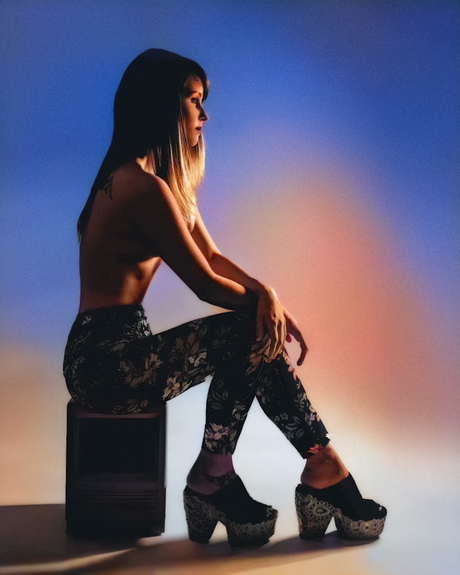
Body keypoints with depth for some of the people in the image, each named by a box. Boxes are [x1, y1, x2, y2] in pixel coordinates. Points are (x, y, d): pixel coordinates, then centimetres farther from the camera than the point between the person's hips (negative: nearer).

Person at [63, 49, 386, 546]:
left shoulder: (168, 180, 14)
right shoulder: (144, 186, -19)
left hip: (112, 355, 10)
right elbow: (205, 284, -16)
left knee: (246, 342, -1)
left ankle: (213, 482, 2)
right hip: (105, 363, -10)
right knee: (254, 333, -15)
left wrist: (265, 292, -8)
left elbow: (213, 256, 11)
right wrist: (265, 301, 2)